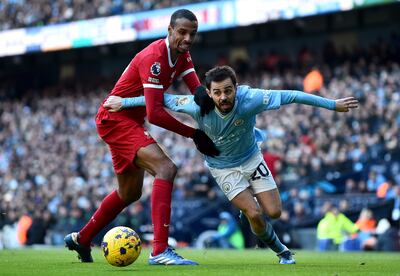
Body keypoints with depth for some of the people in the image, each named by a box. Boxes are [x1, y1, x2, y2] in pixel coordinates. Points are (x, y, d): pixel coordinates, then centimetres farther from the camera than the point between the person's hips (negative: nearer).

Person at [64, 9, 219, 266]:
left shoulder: (182, 56, 3)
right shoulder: (154, 58, -26)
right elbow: (155, 114, -30)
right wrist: (195, 134, -25)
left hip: (131, 121, 10)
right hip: (116, 119, -10)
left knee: (130, 193, 21)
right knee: (166, 169, -27)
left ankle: (81, 239, 39)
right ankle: (160, 250, -34)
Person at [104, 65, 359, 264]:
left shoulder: (249, 99, -32)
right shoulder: (199, 106, -32)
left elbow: (291, 96, -27)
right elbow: (162, 99, -19)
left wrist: (332, 104, -24)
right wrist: (124, 102, -13)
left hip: (251, 158, 1)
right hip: (223, 168, -1)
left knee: (274, 212, -4)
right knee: (254, 214, -13)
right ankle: (280, 250, 17)